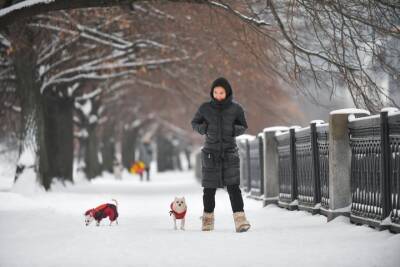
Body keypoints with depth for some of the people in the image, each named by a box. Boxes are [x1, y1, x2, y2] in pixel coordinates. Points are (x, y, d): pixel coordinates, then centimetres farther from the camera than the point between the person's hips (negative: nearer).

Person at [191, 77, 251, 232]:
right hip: (211, 153, 1)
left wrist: (235, 129, -12)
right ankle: (208, 219, 23)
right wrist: (202, 128, -9)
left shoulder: (236, 108, -3)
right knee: (209, 188, 7)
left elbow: (243, 126, 10)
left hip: (230, 152, -1)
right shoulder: (205, 108, -2)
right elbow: (194, 123, 12)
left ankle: (240, 219, -18)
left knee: (233, 186, -13)